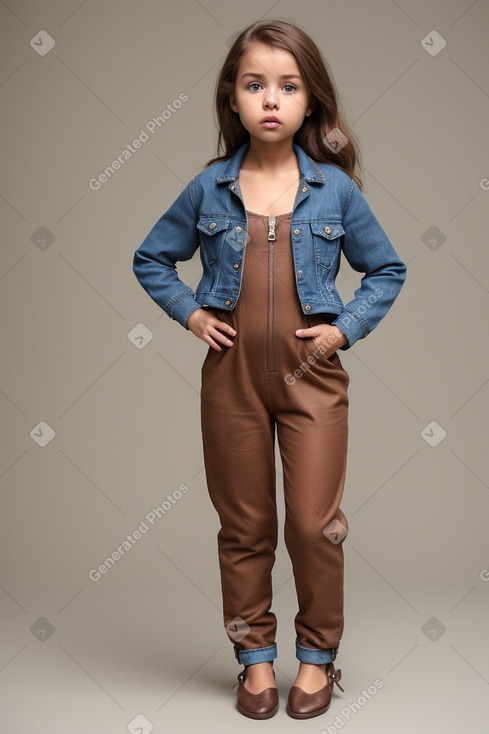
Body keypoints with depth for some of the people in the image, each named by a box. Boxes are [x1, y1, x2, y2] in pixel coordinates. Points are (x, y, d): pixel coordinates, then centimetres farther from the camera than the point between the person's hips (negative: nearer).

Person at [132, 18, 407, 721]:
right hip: (232, 374, 1)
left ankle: (318, 652, 24)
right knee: (245, 525, 11)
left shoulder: (336, 187, -1)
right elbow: (151, 258, 13)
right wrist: (189, 312, 0)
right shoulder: (209, 188, 0)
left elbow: (386, 269, 9)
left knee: (315, 524, 1)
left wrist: (346, 326, -3)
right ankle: (256, 655, 28)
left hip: (312, 374, -1)